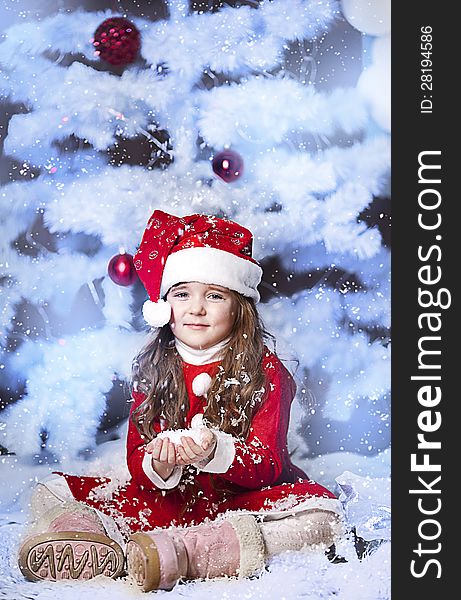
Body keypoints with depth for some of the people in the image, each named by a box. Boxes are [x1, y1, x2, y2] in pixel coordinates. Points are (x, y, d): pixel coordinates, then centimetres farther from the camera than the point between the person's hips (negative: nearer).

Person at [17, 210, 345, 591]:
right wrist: (157, 466, -26)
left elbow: (268, 466, -14)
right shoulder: (152, 370, 5)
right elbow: (136, 459, 0)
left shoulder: (265, 371, -5)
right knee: (51, 493, -7)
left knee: (324, 513, -32)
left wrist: (216, 453, -36)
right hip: (166, 501, 3)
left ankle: (171, 553, -43)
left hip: (239, 504, -3)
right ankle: (103, 552, -41)